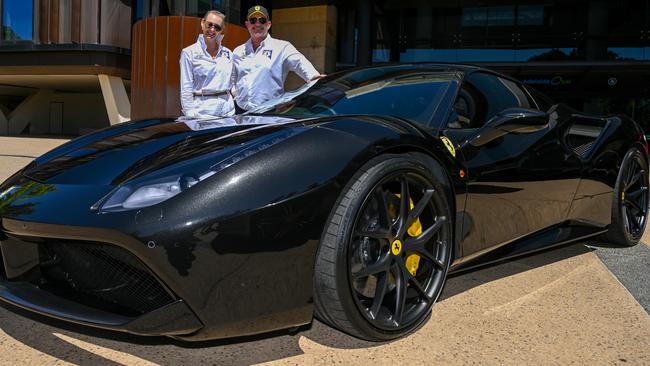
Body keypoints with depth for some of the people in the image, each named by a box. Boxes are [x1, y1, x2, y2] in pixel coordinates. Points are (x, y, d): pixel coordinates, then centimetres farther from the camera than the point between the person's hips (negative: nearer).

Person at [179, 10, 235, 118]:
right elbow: (186, 89, -5)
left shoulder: (228, 54, 10)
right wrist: (191, 116, -11)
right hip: (202, 112, -4)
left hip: (228, 111, 4)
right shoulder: (189, 53, -2)